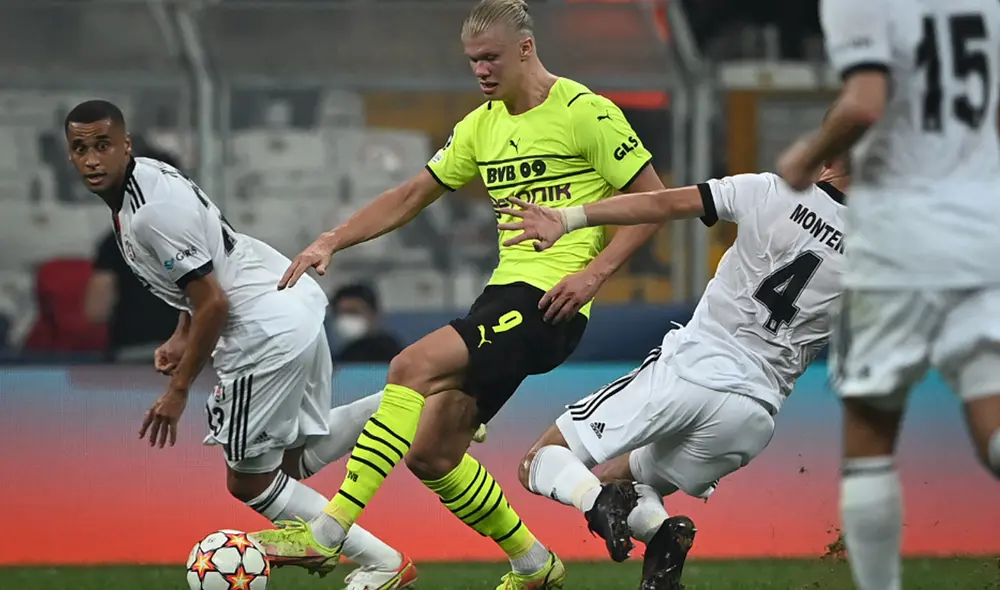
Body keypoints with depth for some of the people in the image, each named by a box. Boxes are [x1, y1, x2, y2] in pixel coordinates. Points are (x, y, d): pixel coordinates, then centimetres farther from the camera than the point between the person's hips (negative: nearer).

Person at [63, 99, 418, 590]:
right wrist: (181, 338, 16)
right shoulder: (150, 176, 9)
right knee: (293, 460, 22)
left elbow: (213, 304, -20)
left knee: (248, 483, 4)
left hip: (267, 333, -10)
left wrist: (178, 391, -11)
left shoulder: (151, 213, -22)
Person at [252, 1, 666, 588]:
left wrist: (594, 272, -16)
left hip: (550, 303, -8)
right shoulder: (483, 125, 15)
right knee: (432, 455, 2)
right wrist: (331, 242, 9)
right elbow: (411, 196, 20)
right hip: (504, 294, 8)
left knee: (413, 366, -24)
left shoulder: (585, 112, -6)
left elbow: (654, 199, -6)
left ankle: (329, 532, -27)